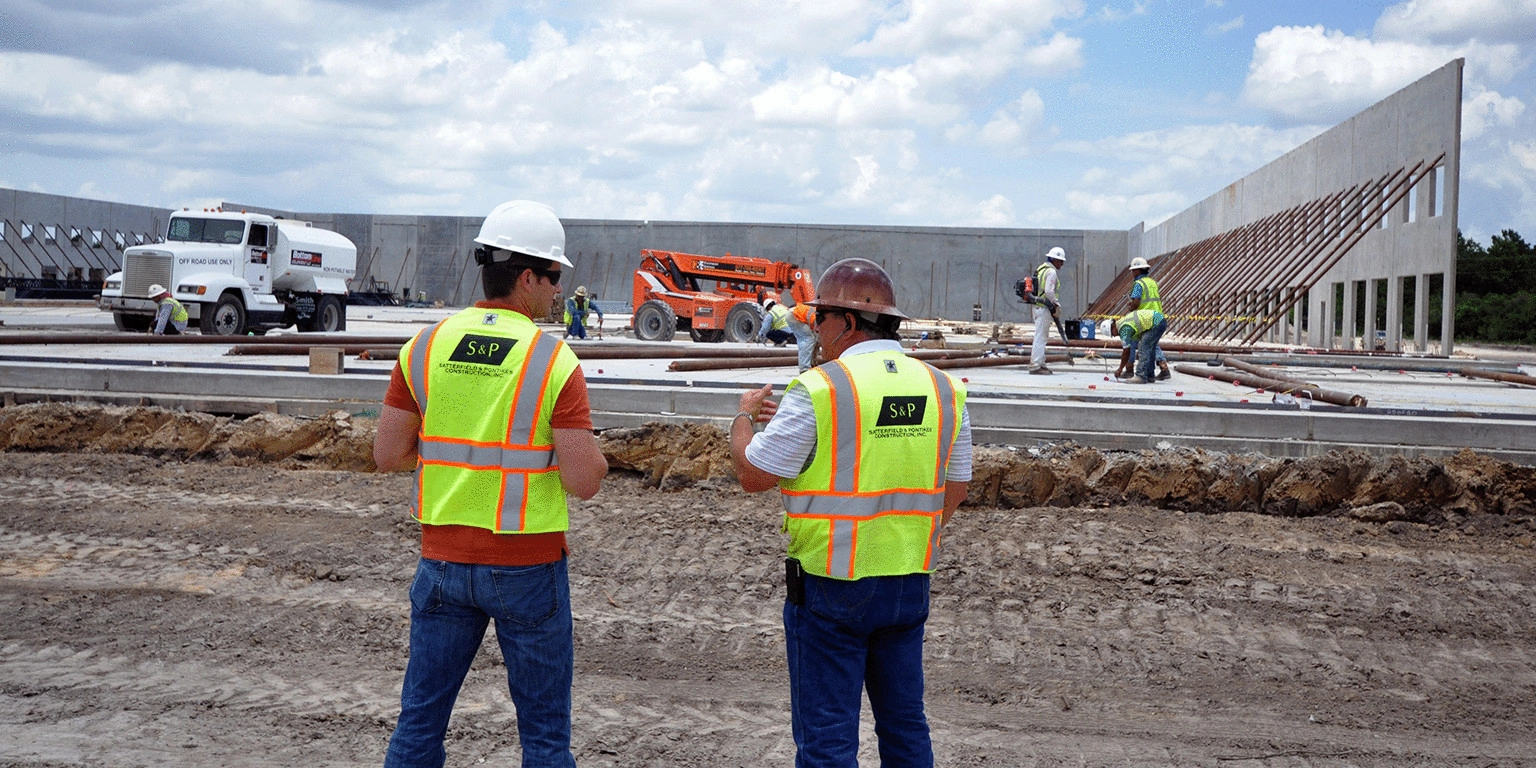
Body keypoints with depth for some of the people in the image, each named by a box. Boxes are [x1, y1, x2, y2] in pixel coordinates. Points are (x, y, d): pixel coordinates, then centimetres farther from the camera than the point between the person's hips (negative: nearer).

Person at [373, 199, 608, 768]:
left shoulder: (425, 347, -2)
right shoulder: (555, 361, -13)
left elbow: (387, 455, 1)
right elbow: (583, 481, -15)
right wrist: (596, 453, 6)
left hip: (443, 559, 4)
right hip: (528, 568, -3)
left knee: (421, 717, 15)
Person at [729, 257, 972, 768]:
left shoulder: (818, 390, -16)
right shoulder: (944, 389, 3)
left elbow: (753, 476, -10)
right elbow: (954, 491, 11)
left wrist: (743, 417, 9)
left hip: (831, 586, -5)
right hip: (910, 585, 6)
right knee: (905, 721, 18)